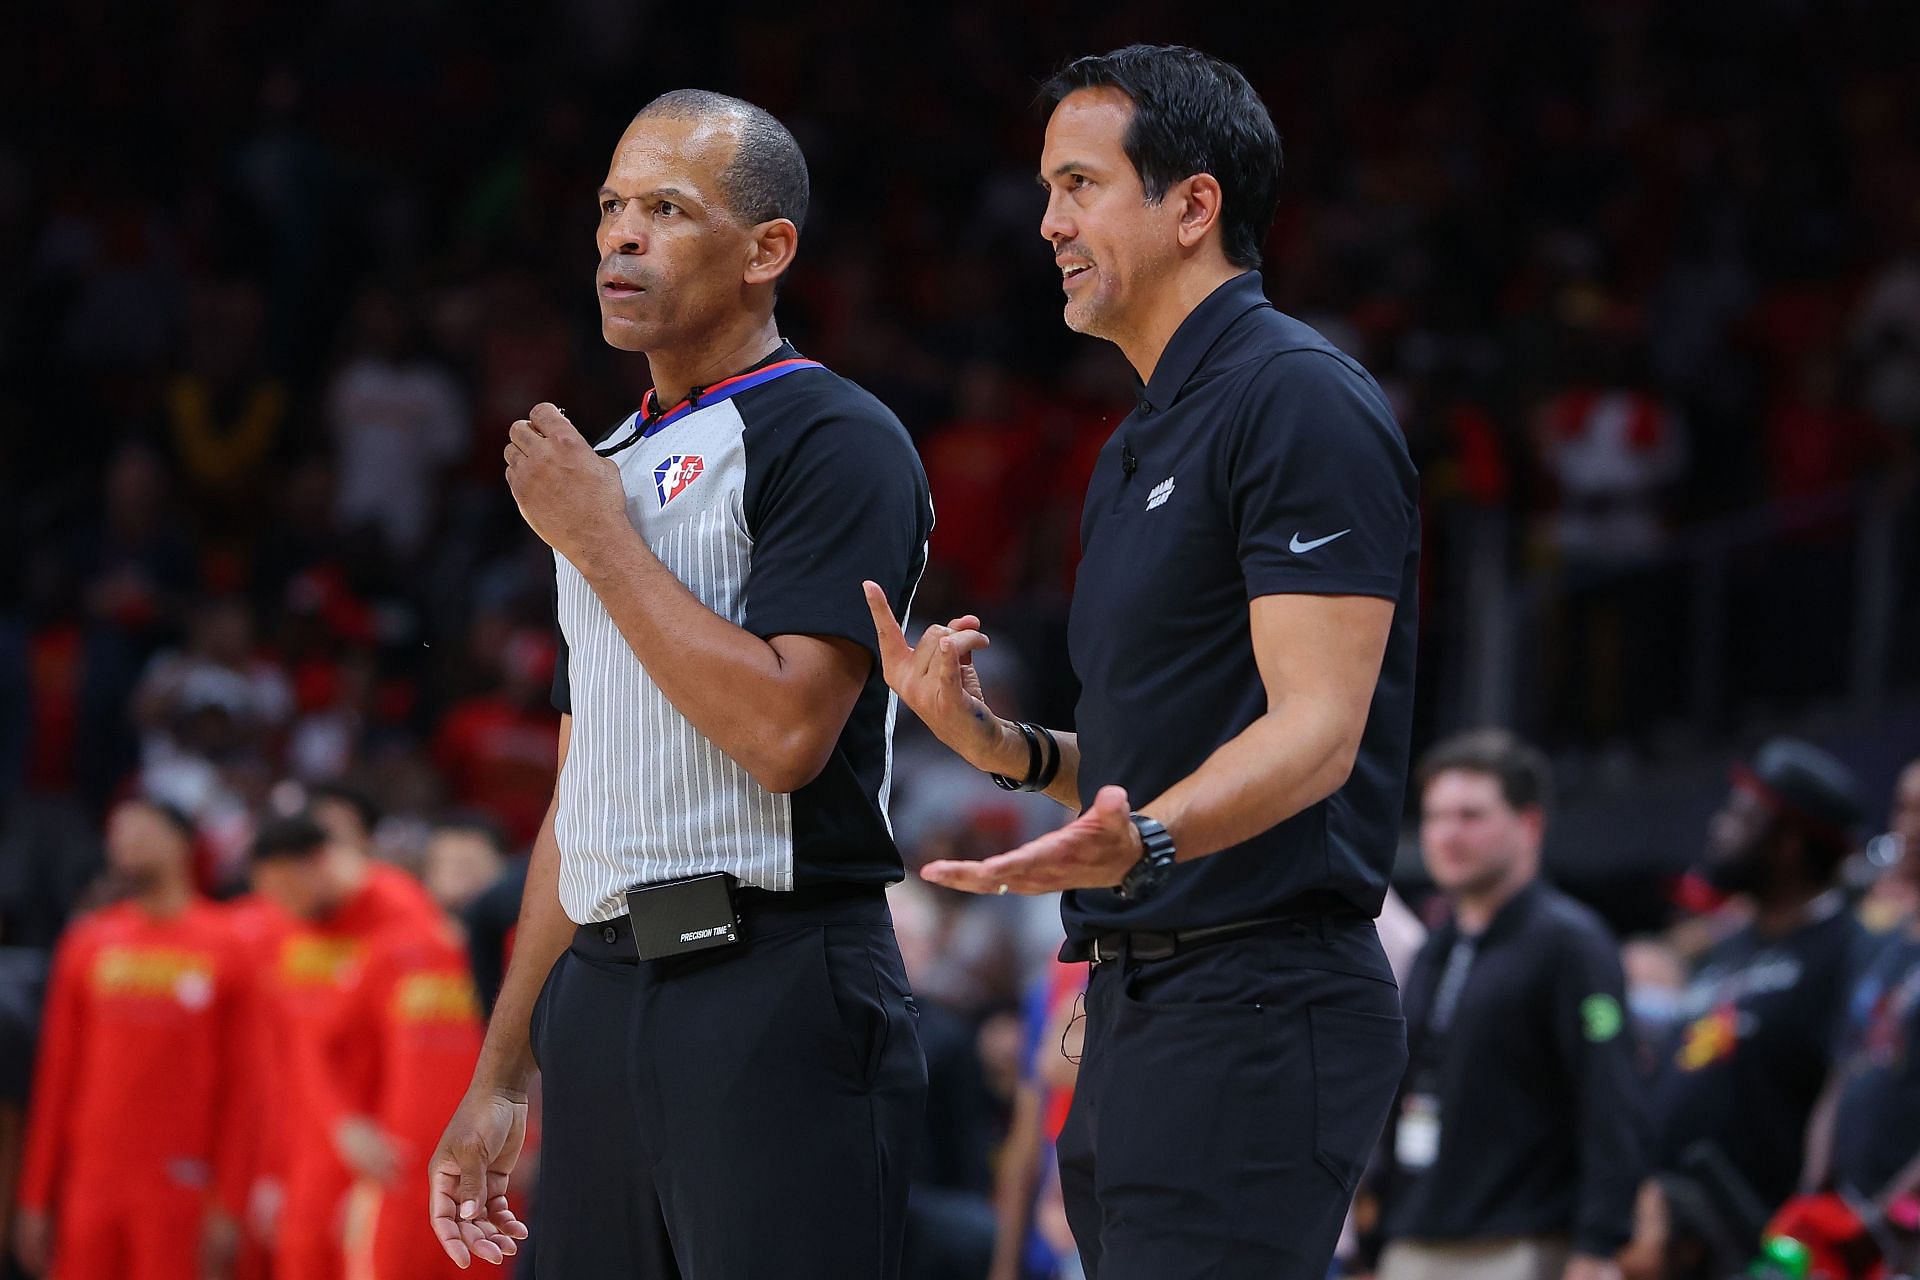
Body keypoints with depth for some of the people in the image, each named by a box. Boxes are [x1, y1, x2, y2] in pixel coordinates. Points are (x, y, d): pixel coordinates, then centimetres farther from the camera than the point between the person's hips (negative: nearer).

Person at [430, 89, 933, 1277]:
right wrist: (501, 1075, 18)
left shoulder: (836, 442, -6)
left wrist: (599, 541, -9)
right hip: (599, 997, 8)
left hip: (777, 994, -8)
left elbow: (785, 728, -19)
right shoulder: (602, 467, 20)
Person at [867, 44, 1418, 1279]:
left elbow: (1316, 727, -19)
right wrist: (997, 741, 9)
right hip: (1142, 1005, 10)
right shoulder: (1138, 450, 22)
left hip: (1259, 1003, -10)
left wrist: (1142, 843, -35)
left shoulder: (1301, 399, -10)